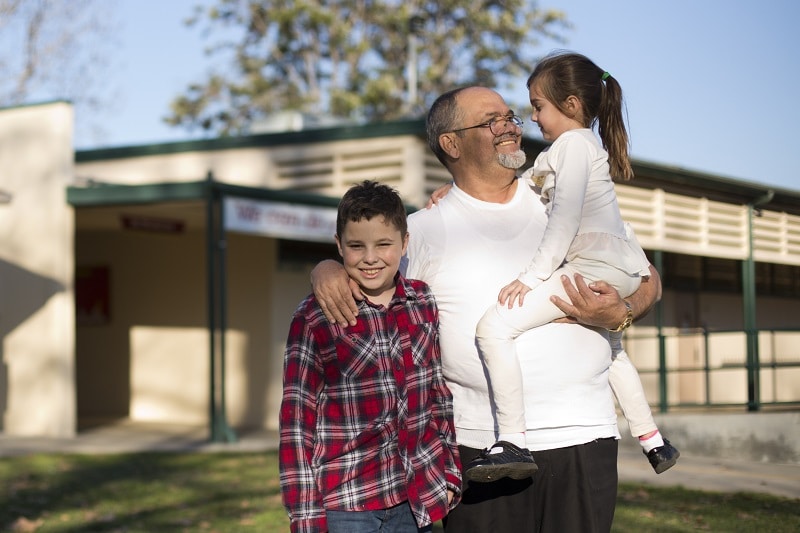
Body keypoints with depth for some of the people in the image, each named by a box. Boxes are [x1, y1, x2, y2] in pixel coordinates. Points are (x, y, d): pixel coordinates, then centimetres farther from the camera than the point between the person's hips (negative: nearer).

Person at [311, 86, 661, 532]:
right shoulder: (425, 229, 6)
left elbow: (648, 278, 15)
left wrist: (620, 312, -6)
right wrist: (327, 270, -12)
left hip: (582, 435, 2)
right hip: (481, 443, -1)